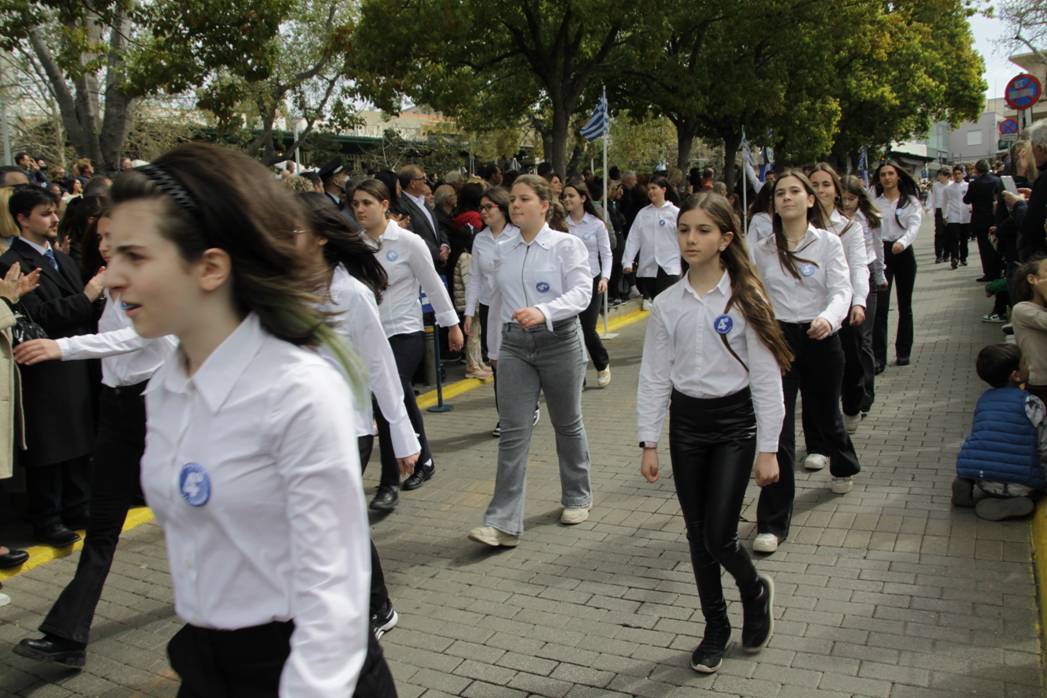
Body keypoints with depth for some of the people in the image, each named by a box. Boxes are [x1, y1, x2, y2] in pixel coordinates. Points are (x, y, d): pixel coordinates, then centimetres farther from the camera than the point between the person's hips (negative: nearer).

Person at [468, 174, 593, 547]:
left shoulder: (567, 245, -6)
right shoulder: (503, 251, 9)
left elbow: (581, 292, -17)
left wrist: (543, 312, -34)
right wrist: (497, 348, 19)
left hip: (559, 341, -3)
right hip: (514, 345, 3)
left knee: (567, 425, 13)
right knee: (512, 433, -3)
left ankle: (577, 498, 35)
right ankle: (503, 523, -4)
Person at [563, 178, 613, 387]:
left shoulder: (597, 224, -1)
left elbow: (606, 254, 0)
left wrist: (605, 277, -14)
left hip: (591, 282, -2)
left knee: (587, 329, -4)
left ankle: (603, 365, 25)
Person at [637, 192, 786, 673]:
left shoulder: (745, 298, -9)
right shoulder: (667, 305, 0)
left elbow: (766, 376, -7)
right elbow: (654, 376, 3)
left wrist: (768, 449, -9)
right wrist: (648, 443, 0)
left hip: (735, 421, -3)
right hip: (686, 422, 3)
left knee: (719, 536, -6)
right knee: (697, 534, 10)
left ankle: (756, 590, 28)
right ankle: (715, 627, 30)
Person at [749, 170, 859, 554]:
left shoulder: (828, 242, -3)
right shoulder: (761, 250, 3)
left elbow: (841, 290, -15)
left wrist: (828, 318, -35)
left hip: (819, 338, 0)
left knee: (825, 412, 21)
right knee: (778, 428, -7)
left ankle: (844, 465, 58)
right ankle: (772, 523, 0)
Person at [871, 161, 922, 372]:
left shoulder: (910, 201, 4)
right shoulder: (874, 203, 6)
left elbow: (914, 225, -11)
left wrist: (902, 242, -31)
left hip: (903, 252, 1)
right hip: (881, 253, -1)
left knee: (905, 305, 11)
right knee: (880, 306, -10)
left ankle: (903, 352, 23)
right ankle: (878, 357, -11)